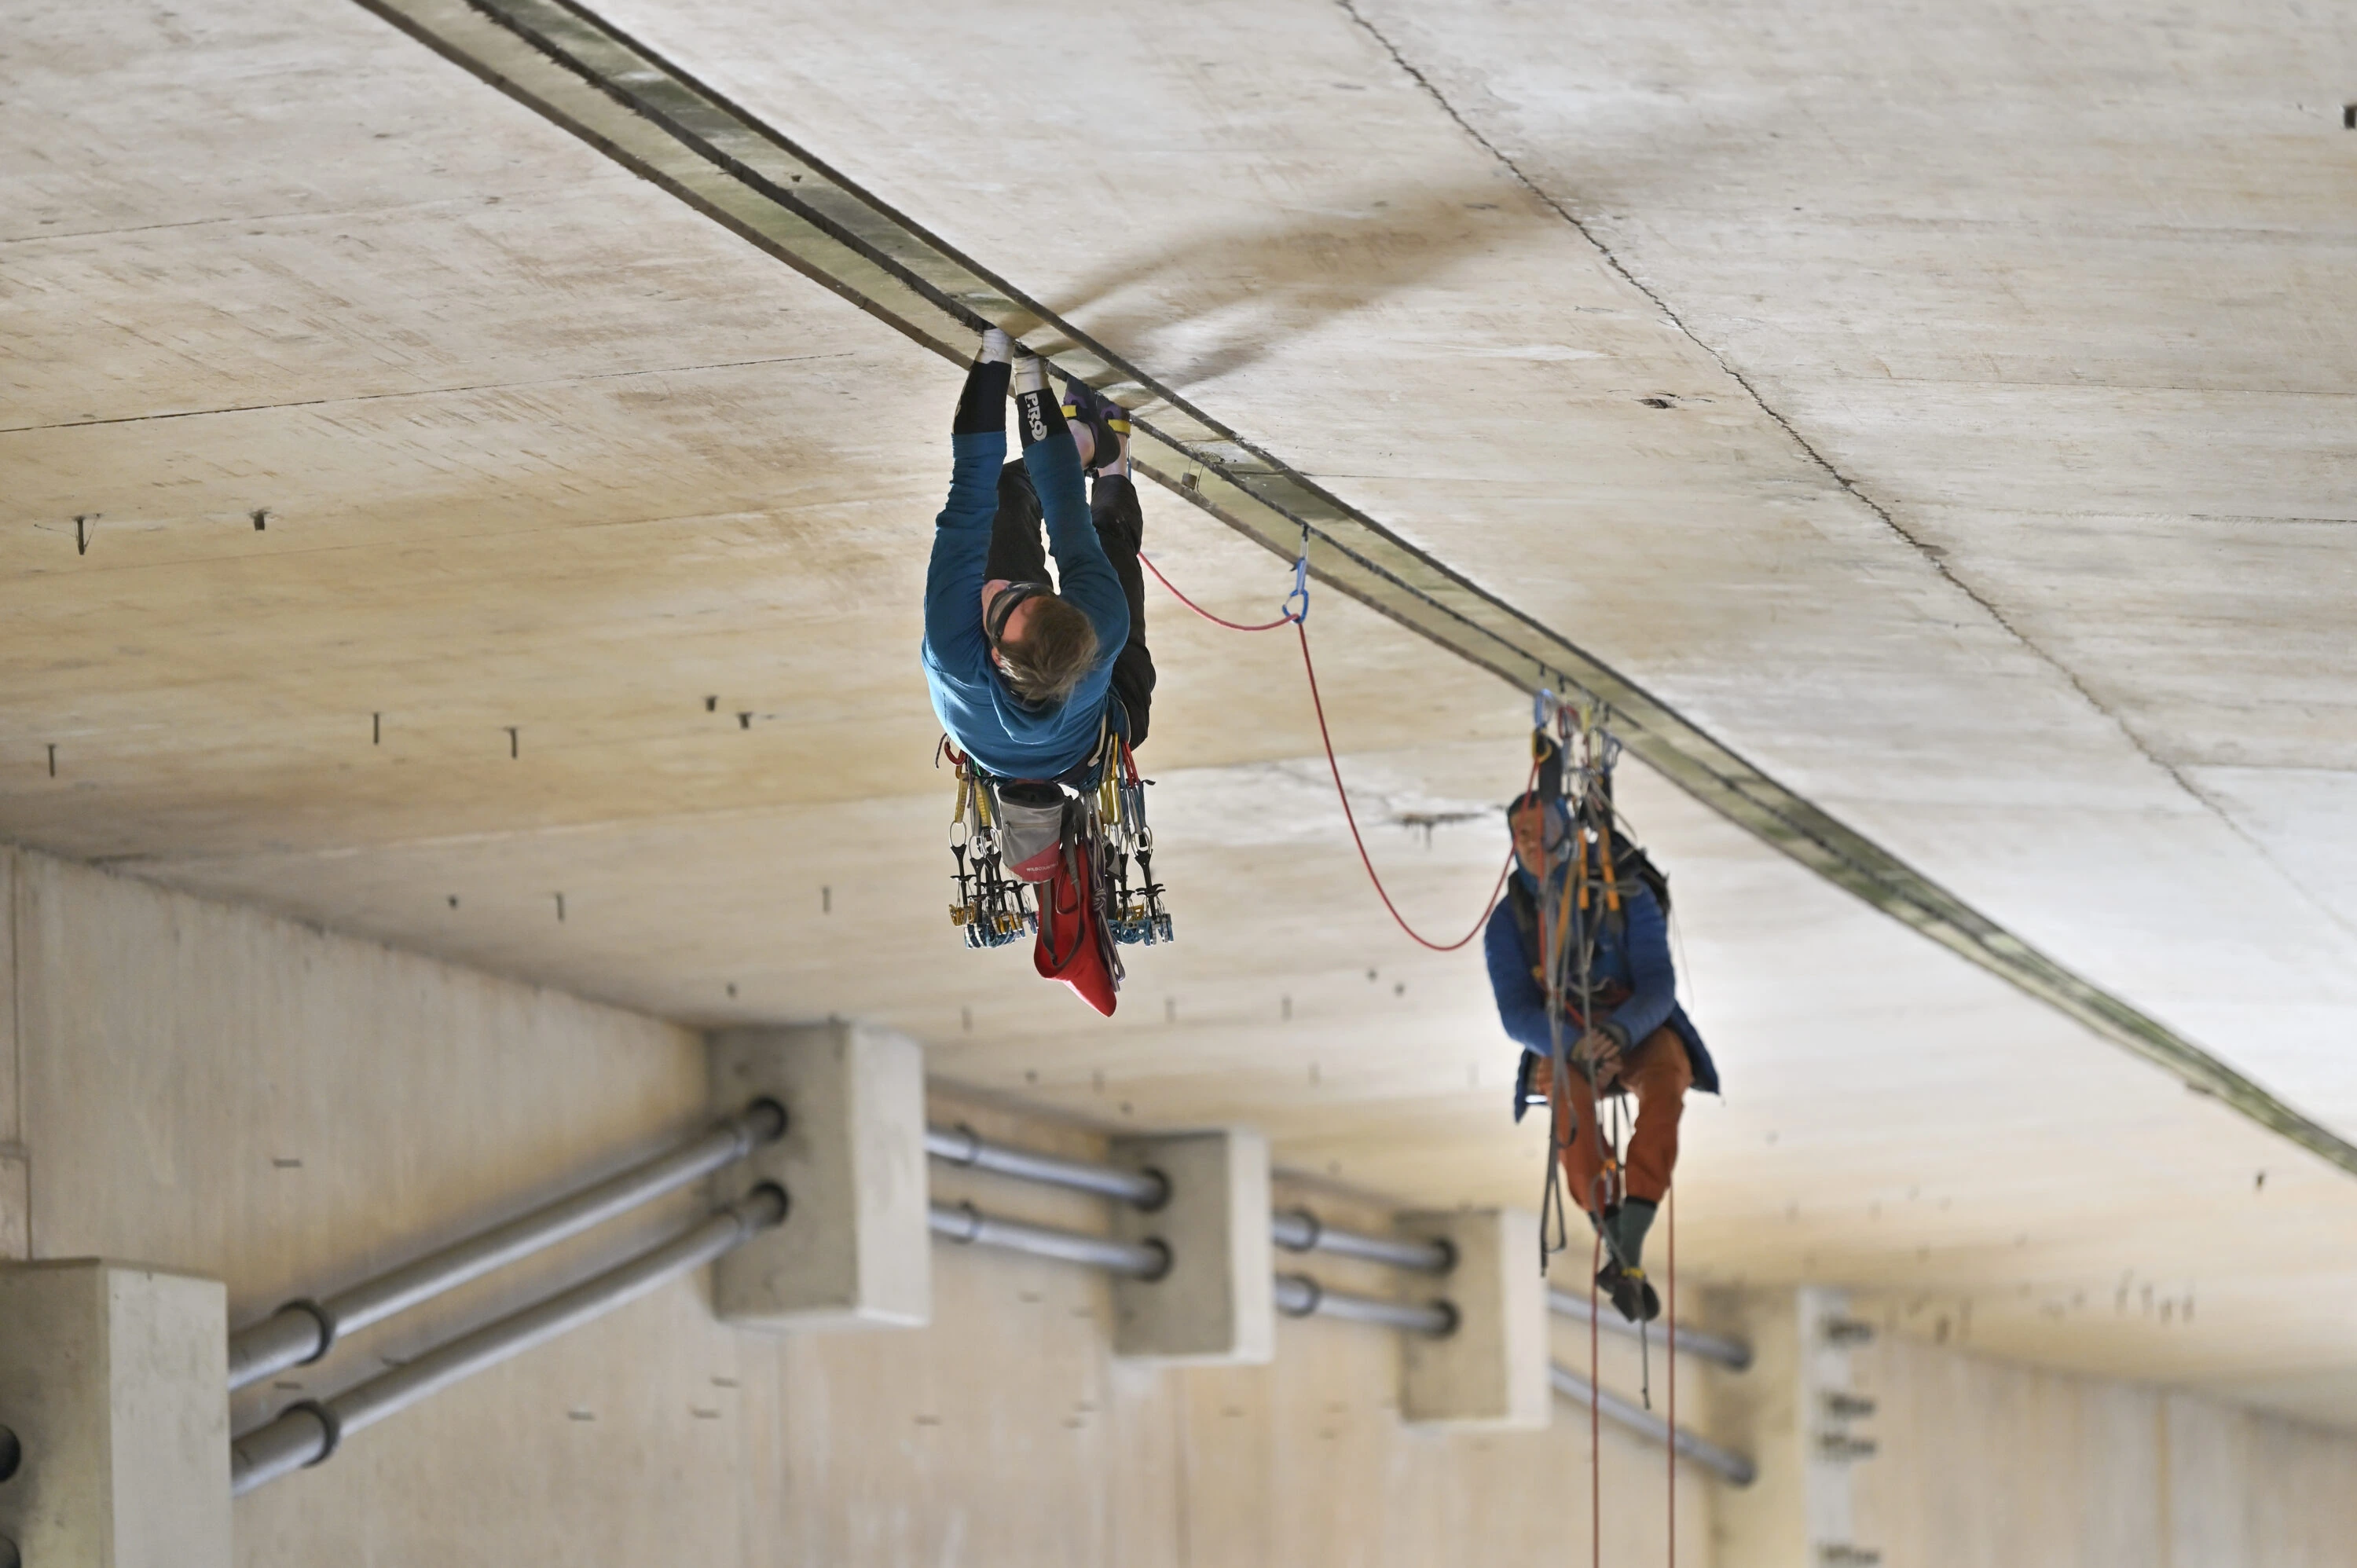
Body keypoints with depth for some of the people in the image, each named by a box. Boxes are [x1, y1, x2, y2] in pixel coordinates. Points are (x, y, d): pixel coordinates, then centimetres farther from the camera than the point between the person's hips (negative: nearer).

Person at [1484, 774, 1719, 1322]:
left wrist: (1620, 1031, -37)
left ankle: (1627, 1248, -44)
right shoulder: (1508, 922, -5)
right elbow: (1517, 1014, -12)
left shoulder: (1627, 897, -10)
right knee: (1570, 1090, -37)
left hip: (1640, 1035, 0)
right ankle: (1620, 1252, -41)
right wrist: (1577, 1044, -32)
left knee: (1665, 1082, -37)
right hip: (1562, 1046, 0)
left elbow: (1658, 988, -15)